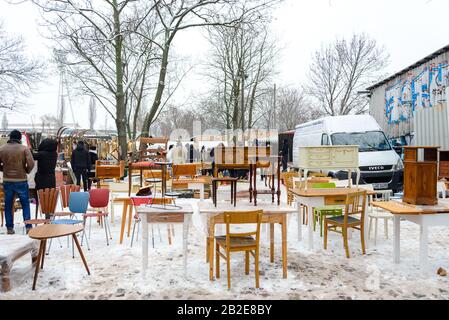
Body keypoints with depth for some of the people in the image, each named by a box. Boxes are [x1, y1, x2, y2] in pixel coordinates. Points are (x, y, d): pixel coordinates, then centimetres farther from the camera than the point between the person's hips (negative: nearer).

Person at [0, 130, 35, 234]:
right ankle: (28, 227, 6)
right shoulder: (24, 149, -7)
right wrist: (27, 171, 2)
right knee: (25, 204, 7)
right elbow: (31, 164, -16)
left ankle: (9, 228, 16)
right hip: (21, 180, -2)